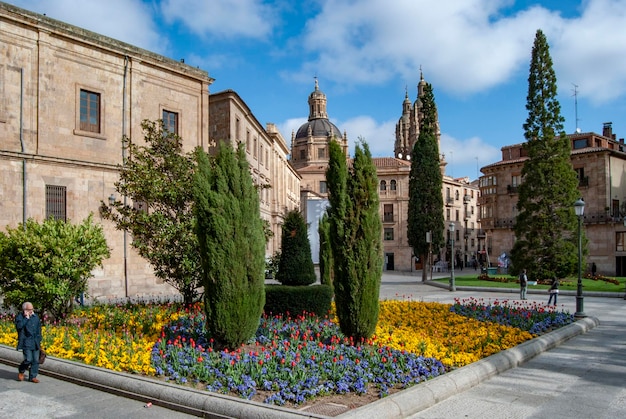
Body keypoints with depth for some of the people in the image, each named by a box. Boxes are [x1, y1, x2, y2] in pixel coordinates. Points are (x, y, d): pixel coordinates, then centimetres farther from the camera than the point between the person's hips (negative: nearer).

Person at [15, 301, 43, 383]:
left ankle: (33, 376, 14)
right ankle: (21, 371, 16)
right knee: (28, 359, -12)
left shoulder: (35, 317, 13)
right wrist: (26, 318, -18)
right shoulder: (19, 317, -2)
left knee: (36, 360, 4)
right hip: (26, 342, -5)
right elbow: (19, 326, -22)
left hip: (35, 343, 5)